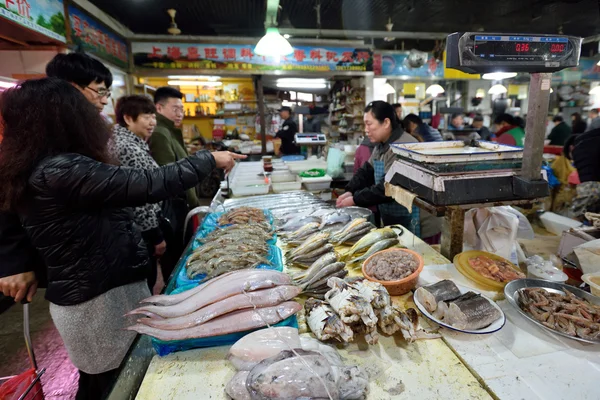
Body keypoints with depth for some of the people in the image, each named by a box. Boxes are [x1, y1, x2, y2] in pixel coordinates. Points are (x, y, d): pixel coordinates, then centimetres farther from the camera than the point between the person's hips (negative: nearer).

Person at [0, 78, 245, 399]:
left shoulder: (32, 169, 6)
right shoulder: (62, 170, -26)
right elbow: (149, 185, -29)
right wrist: (210, 160, -19)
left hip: (81, 293, 9)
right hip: (100, 298, -9)